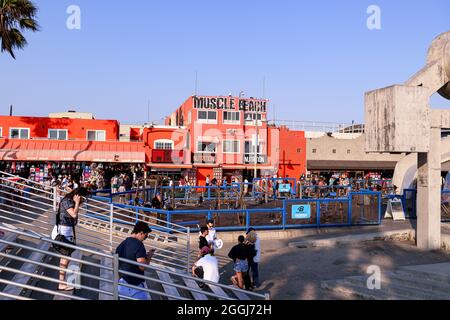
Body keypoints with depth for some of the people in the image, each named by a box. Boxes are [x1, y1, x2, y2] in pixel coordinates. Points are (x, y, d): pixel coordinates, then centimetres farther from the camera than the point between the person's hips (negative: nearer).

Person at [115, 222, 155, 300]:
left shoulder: (122, 244, 6)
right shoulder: (138, 245, -18)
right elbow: (142, 267, -24)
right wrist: (149, 257, -6)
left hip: (122, 284, 8)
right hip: (136, 285, -8)